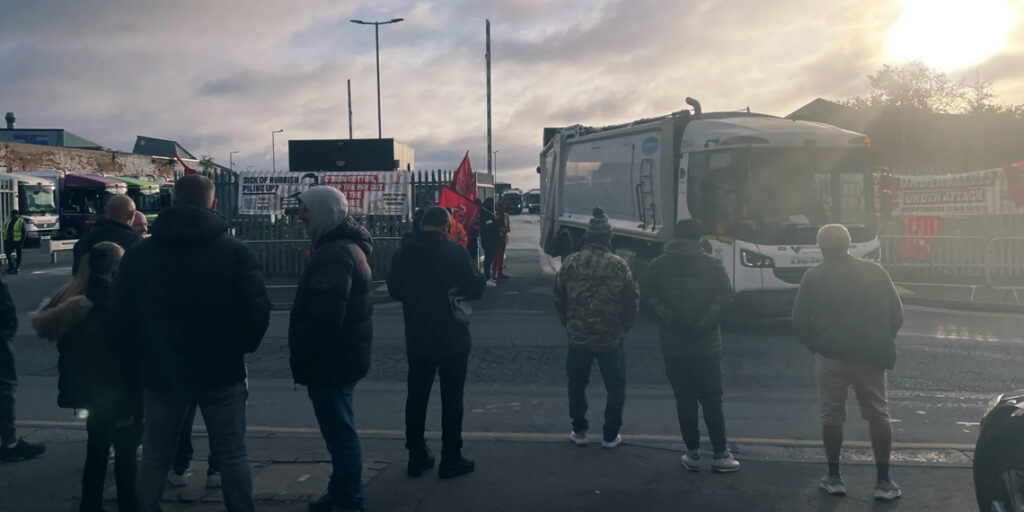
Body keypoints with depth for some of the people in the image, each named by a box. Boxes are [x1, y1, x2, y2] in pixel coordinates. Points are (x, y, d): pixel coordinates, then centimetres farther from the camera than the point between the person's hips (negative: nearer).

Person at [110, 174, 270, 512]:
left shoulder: (138, 254, 0)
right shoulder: (235, 252, -8)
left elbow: (122, 316, 1)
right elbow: (257, 310, -11)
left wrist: (142, 357, 13)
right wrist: (240, 348, 5)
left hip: (161, 372, 2)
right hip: (220, 371, -2)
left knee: (155, 458, 15)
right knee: (232, 455, 8)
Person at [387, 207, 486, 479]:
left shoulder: (403, 253, -1)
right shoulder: (454, 252, -15)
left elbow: (395, 291, 11)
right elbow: (476, 288, -8)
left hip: (417, 337, 4)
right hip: (452, 337, -4)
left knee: (417, 396, 13)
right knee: (451, 398, 5)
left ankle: (417, 456, 20)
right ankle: (451, 459, 10)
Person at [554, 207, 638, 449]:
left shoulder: (570, 263, -5)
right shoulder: (618, 265, -12)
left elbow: (559, 298, 3)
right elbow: (632, 300, -7)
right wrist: (623, 327, 9)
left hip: (577, 336, 2)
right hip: (611, 338, -2)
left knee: (577, 384, 20)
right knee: (615, 386, 14)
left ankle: (579, 430, 25)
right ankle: (610, 435, 18)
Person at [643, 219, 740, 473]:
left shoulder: (659, 265, 1)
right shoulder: (712, 265, 0)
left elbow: (649, 295, -11)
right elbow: (725, 294, -13)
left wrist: (668, 318, -11)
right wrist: (705, 321, -11)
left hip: (674, 347, 1)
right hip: (707, 345, 0)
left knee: (685, 402, 8)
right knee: (712, 402, 8)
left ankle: (693, 454, 12)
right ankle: (721, 455, 11)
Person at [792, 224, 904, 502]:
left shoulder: (814, 277, -3)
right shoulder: (875, 272, 1)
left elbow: (800, 320, -3)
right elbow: (896, 315, 2)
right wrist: (883, 345, 15)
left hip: (831, 356, -1)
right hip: (870, 356, 1)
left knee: (832, 416, 9)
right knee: (878, 416, 10)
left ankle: (834, 477, 14)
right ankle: (883, 481, 12)